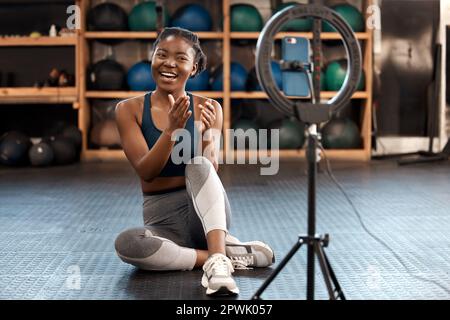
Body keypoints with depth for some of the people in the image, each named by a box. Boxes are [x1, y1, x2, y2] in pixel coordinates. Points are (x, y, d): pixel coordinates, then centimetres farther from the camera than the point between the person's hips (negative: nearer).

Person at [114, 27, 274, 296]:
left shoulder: (208, 108, -1)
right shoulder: (129, 109, -1)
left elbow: (210, 170, -11)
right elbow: (145, 171, -11)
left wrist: (206, 133, -30)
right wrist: (172, 129, -27)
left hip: (205, 211, 0)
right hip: (161, 219, 1)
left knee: (198, 166, -31)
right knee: (126, 244, -33)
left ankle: (218, 259, -41)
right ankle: (232, 253, -23)